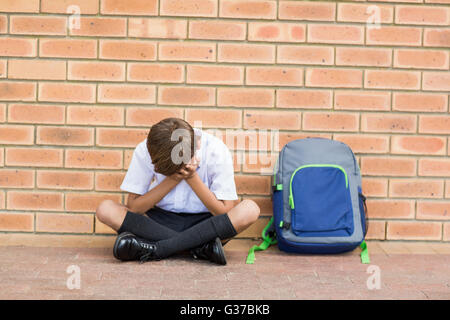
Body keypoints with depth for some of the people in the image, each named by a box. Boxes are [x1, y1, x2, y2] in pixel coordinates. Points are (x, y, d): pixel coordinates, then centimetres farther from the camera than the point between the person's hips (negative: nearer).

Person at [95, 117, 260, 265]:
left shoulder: (216, 151, -18)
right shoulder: (145, 150, -15)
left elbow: (225, 213, -17)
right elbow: (133, 207, -14)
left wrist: (192, 178, -26)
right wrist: (172, 179, -24)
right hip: (161, 220, 2)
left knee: (250, 209, -31)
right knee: (105, 209, -23)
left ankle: (154, 248, -31)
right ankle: (201, 246, -29)